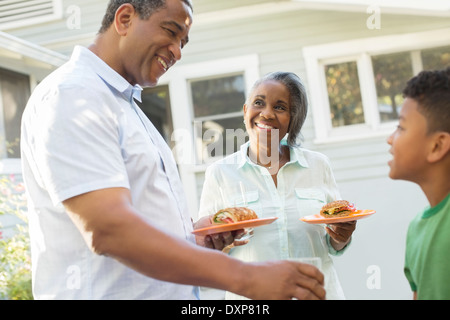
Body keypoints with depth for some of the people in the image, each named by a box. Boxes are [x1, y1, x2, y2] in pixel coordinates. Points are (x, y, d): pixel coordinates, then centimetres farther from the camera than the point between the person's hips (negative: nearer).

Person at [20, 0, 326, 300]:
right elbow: (106, 229, -27)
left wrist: (192, 231, 1)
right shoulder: (70, 94, -15)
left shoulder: (124, 103, 17)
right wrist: (244, 277, -30)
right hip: (110, 292, -9)